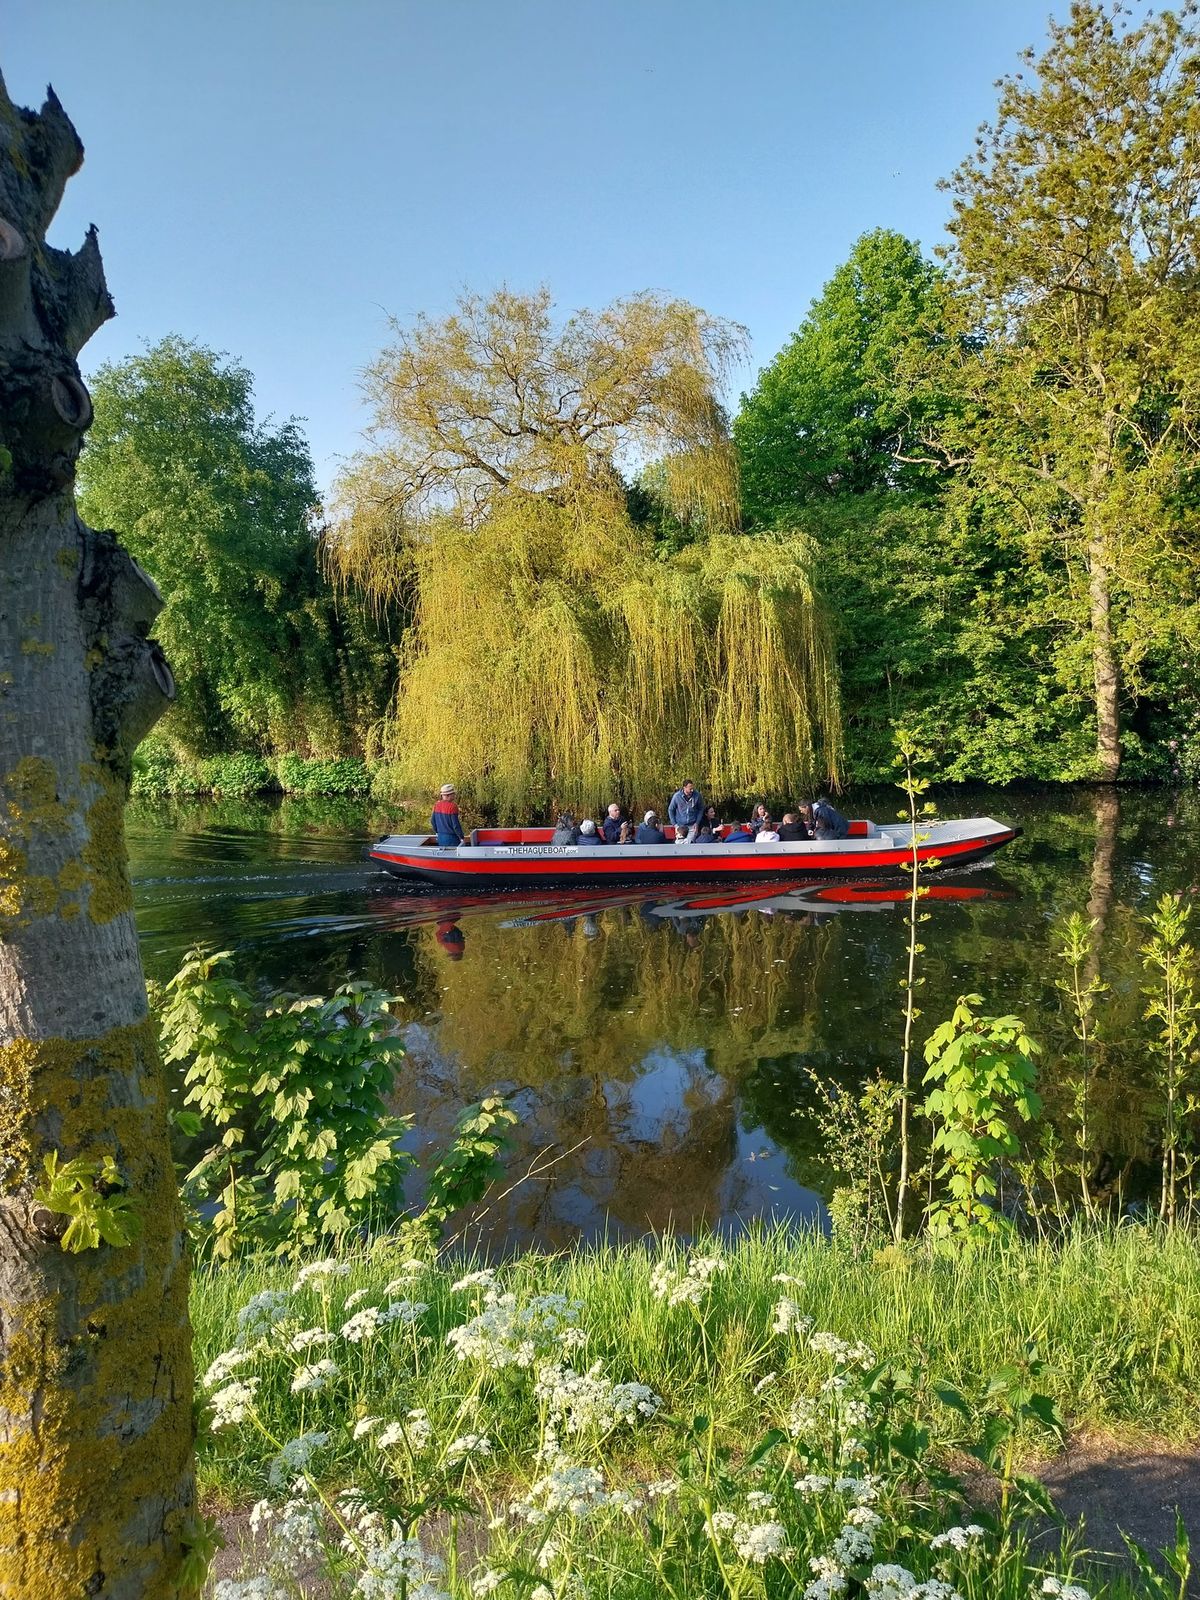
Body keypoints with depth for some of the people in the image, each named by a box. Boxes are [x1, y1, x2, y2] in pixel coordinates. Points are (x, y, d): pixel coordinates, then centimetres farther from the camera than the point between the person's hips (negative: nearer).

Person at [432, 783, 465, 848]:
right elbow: (456, 825, -18)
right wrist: (462, 838, -8)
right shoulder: (452, 806, -18)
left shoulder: (436, 805, 2)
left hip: (440, 837, 7)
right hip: (451, 837, -7)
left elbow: (433, 821, 11)